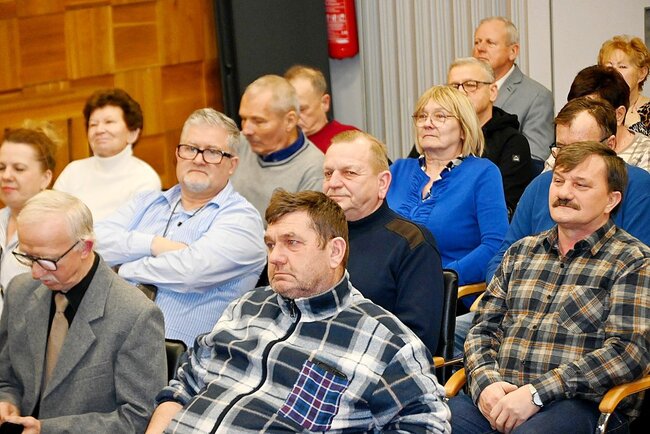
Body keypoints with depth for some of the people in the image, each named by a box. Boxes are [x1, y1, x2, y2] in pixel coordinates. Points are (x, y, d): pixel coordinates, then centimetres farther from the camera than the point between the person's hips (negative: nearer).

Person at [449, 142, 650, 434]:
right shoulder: (521, 252, 22)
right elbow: (483, 328, 19)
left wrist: (536, 393, -15)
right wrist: (485, 382, -4)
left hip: (581, 403, -4)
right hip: (499, 398, 4)